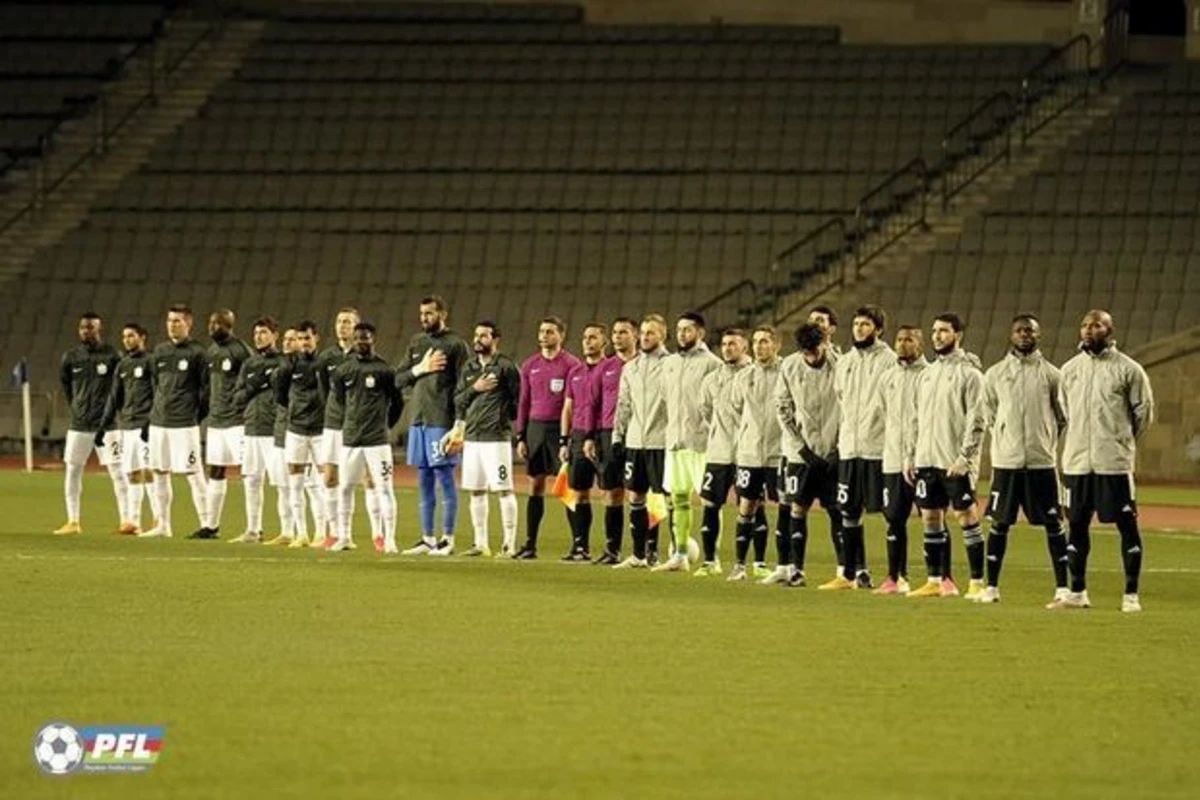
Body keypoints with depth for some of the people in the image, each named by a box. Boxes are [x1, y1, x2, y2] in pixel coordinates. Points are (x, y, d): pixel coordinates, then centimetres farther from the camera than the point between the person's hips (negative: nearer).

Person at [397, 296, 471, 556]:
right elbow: (398, 379, 14)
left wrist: (459, 425, -15)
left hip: (441, 422, -7)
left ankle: (447, 539, -1)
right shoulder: (416, 343, 14)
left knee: (445, 478, -4)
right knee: (424, 482, 10)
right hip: (418, 420, 7)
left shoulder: (455, 344, -5)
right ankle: (427, 539, 15)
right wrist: (420, 369, -5)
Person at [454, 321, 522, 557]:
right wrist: (474, 388, -5)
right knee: (476, 491, 9)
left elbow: (519, 399, -6)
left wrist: (504, 416, -6)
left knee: (504, 489, -6)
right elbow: (458, 400, 10)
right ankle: (481, 544, 15)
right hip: (472, 437, 7)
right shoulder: (469, 368, 13)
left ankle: (509, 544, -4)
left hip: (497, 437, -7)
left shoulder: (505, 366, -6)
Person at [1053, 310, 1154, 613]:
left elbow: (1144, 411, 3)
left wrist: (1123, 442, 8)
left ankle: (1131, 595, 1)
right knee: (1077, 524, 9)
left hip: (1114, 463, -4)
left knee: (1127, 525, -3)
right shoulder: (1070, 369, 9)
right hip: (1077, 462, 4)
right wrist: (1080, 442, 15)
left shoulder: (1128, 369, -4)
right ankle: (1077, 592, 18)